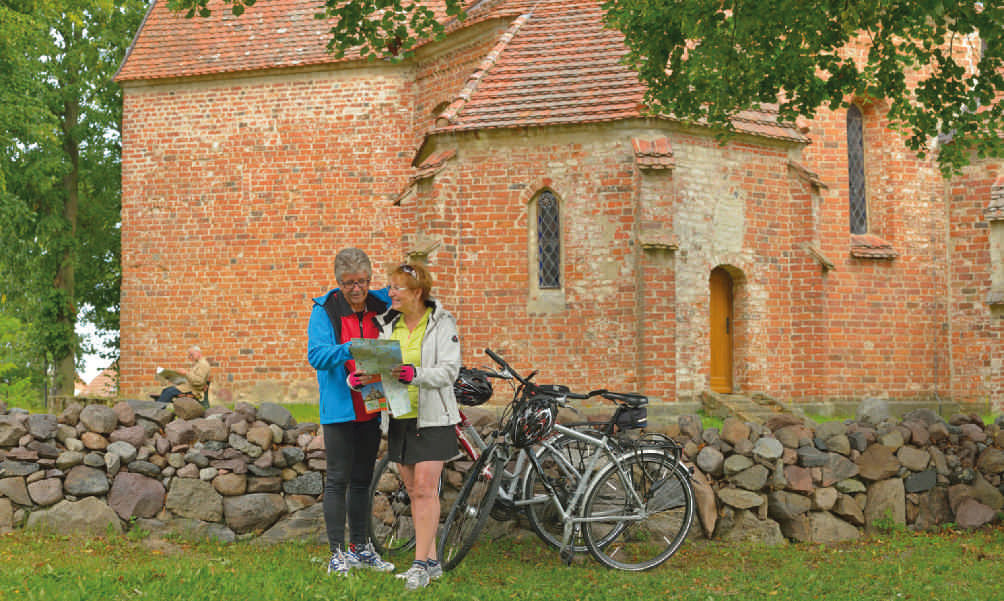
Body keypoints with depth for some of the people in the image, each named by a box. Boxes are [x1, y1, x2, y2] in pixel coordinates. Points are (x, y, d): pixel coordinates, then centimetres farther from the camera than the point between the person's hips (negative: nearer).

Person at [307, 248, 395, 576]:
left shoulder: (382, 305, 6)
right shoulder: (325, 310, -6)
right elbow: (316, 355, -15)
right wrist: (349, 349, -31)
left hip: (371, 409, 4)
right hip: (339, 408, -4)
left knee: (362, 480, 13)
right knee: (339, 479, -3)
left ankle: (361, 548, 22)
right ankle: (337, 553, 3)